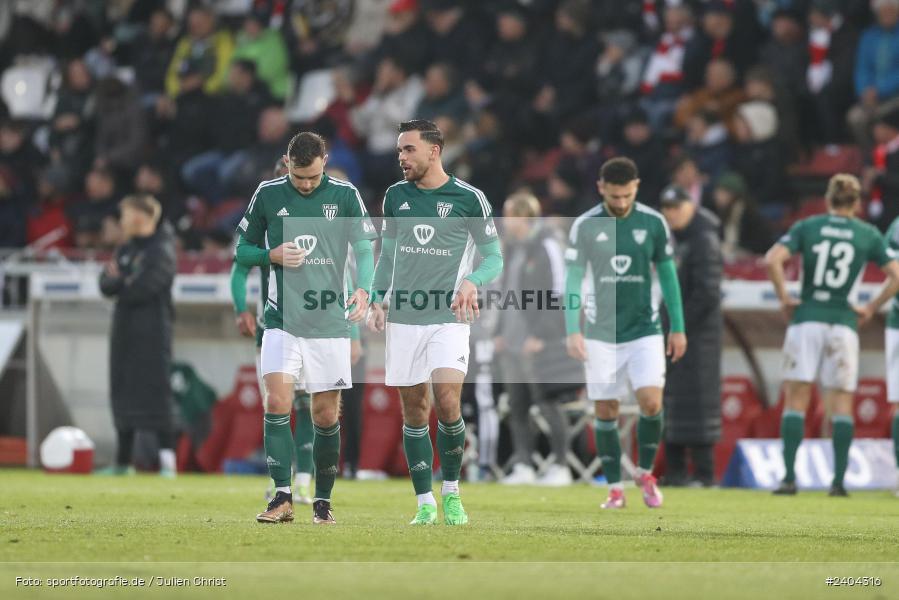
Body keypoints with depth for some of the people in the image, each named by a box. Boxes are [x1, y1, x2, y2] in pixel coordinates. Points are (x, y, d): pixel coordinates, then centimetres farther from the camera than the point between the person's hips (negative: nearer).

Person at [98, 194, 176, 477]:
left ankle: (167, 458, -15)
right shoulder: (125, 250, 17)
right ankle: (123, 461, 15)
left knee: (155, 392, -13)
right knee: (123, 393, 9)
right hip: (124, 329, 8)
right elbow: (106, 284, 9)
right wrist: (119, 281, -13)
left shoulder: (161, 251, -8)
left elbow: (146, 287, -18)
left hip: (152, 331, -8)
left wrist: (121, 285, 0)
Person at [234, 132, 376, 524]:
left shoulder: (345, 195, 1)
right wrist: (272, 255, -10)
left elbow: (365, 249, -1)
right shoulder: (267, 195, 3)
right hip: (282, 321, 0)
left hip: (329, 322, 0)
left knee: (326, 416, 3)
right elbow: (242, 249, 11)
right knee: (277, 402, -15)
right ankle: (282, 498, -16)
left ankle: (323, 501, 15)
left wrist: (363, 289, -20)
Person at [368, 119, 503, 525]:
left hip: (449, 318, -4)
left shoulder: (469, 198, -3)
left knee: (447, 403, -17)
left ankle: (451, 492, 2)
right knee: (414, 412, 2)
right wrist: (378, 300, 5)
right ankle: (425, 504, 9)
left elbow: (494, 258, 2)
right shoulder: (396, 196, 9)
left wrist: (472, 281, -19)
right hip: (403, 318, 4)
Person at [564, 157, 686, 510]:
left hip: (644, 329, 0)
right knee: (605, 411, 1)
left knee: (651, 401, -14)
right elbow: (573, 279, -1)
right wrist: (573, 331, -8)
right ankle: (615, 488, 12)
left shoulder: (653, 223, -1)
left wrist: (678, 327, 9)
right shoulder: (585, 226, -4)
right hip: (601, 333, 0)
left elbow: (667, 274, 8)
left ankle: (646, 472, 9)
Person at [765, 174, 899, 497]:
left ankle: (789, 477, -7)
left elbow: (772, 260, -10)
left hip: (806, 319, 0)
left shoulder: (806, 227, 3)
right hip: (843, 324, 0)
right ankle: (839, 480, 0)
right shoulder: (869, 235, 4)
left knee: (795, 400, 2)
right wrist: (871, 308, 9)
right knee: (842, 405, 6)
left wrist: (784, 297, 0)